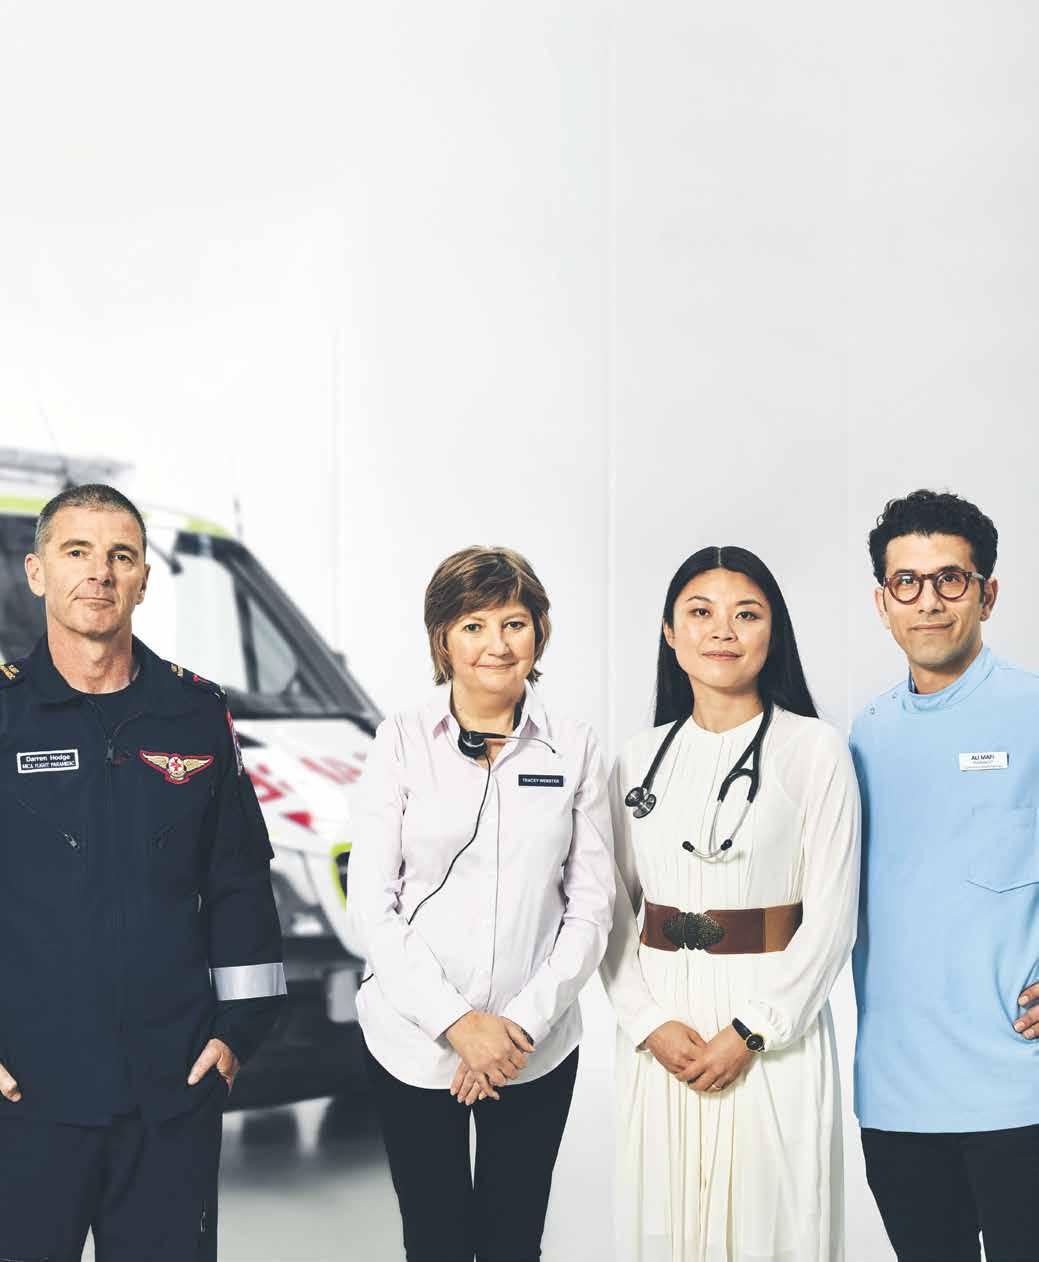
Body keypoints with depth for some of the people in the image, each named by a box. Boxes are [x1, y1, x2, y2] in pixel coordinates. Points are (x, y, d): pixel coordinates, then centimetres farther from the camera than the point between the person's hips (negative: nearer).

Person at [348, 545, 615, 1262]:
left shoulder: (574, 749, 2)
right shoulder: (403, 741, -2)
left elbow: (591, 906, 2)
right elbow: (372, 900, -5)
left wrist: (524, 1020, -9)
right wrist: (456, 1022, -13)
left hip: (537, 1049, 1)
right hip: (414, 1040, -1)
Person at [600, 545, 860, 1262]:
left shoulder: (816, 751, -3)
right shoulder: (641, 758, 8)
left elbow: (831, 919, -7)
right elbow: (616, 910, 6)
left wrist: (749, 1033, -13)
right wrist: (650, 1024, -8)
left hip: (774, 1027, -3)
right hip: (661, 1027, 3)